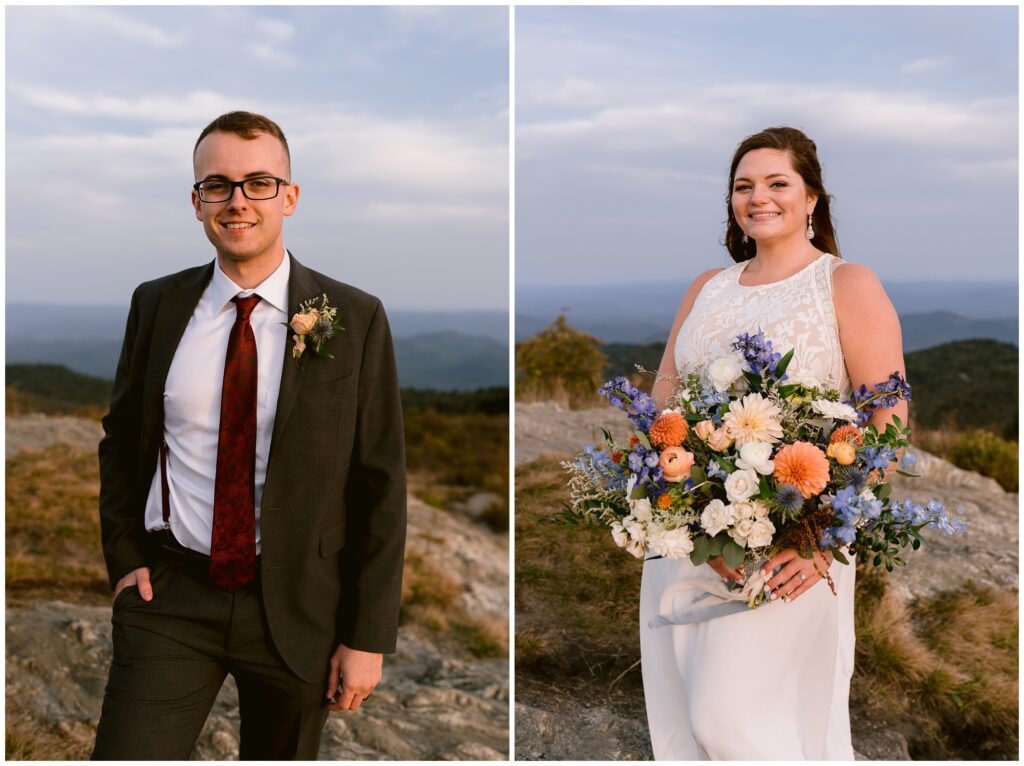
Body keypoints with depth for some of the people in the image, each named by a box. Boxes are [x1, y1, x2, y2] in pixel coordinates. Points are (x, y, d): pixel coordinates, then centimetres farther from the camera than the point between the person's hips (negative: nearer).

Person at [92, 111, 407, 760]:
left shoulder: (355, 320, -7)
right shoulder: (157, 305, 1)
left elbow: (382, 484, -6)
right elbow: (120, 437, 15)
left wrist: (369, 635, -7)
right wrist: (124, 555, 5)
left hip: (296, 605, -1)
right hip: (169, 595, 1)